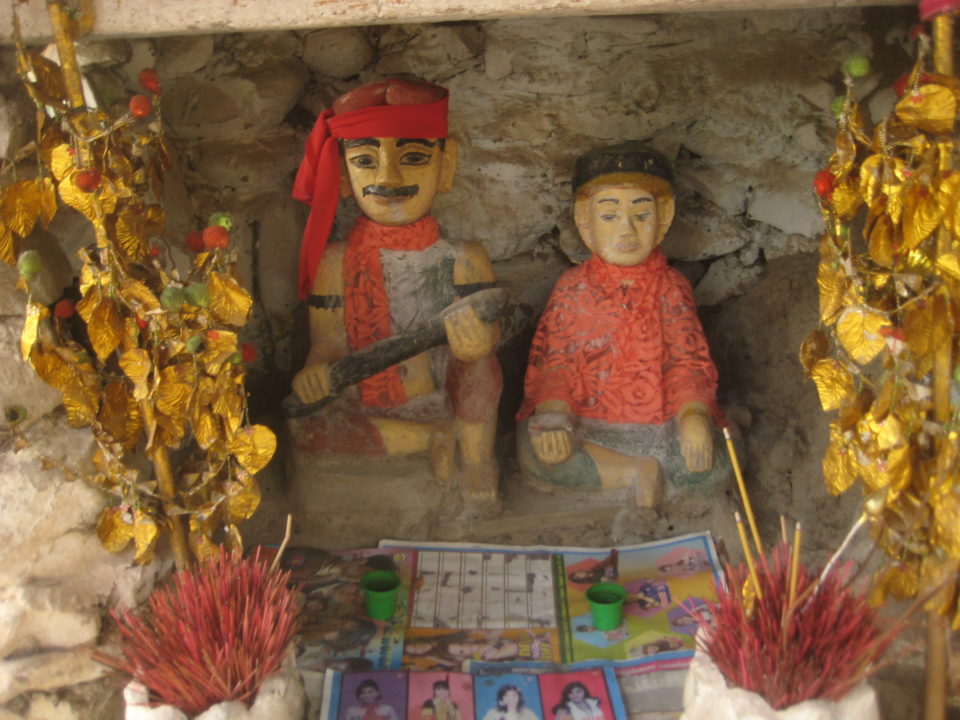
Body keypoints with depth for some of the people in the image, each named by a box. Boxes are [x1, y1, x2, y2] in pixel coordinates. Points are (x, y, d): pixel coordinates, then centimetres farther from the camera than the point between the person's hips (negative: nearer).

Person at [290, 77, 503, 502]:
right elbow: (328, 343, 2)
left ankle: (477, 458, -8)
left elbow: (487, 328, -10)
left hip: (443, 399, -2)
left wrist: (478, 331, -35)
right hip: (366, 406, 2)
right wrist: (315, 372, -22)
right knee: (302, 428, -26)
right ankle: (432, 437, -11)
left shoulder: (459, 261, -2)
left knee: (475, 357, -30)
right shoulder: (337, 263, 2)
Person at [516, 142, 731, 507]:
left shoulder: (671, 288, 5)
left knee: (713, 464, -27)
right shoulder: (572, 288, 4)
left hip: (660, 423, 1)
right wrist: (553, 415, -24)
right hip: (587, 420, 0)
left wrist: (694, 416, -24)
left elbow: (687, 361, -2)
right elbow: (556, 363, -3)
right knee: (535, 454, -30)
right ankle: (635, 470, -12)